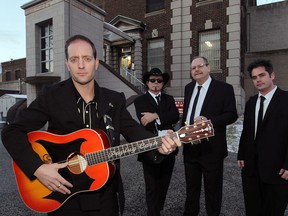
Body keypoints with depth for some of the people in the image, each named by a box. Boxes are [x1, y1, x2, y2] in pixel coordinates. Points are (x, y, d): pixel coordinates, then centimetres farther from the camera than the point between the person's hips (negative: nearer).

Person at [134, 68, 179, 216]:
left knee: (164, 185, 18)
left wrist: (156, 116, -17)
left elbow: (175, 116, -6)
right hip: (150, 149, -4)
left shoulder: (169, 99, 12)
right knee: (152, 187, 5)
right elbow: (145, 122, -15)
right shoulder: (140, 101, 0)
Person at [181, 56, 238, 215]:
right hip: (190, 147, 6)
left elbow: (232, 115, -12)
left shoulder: (224, 88, -8)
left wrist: (208, 120, -26)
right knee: (191, 186, 22)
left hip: (211, 149, -5)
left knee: (212, 189, 13)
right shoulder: (189, 88, 10)